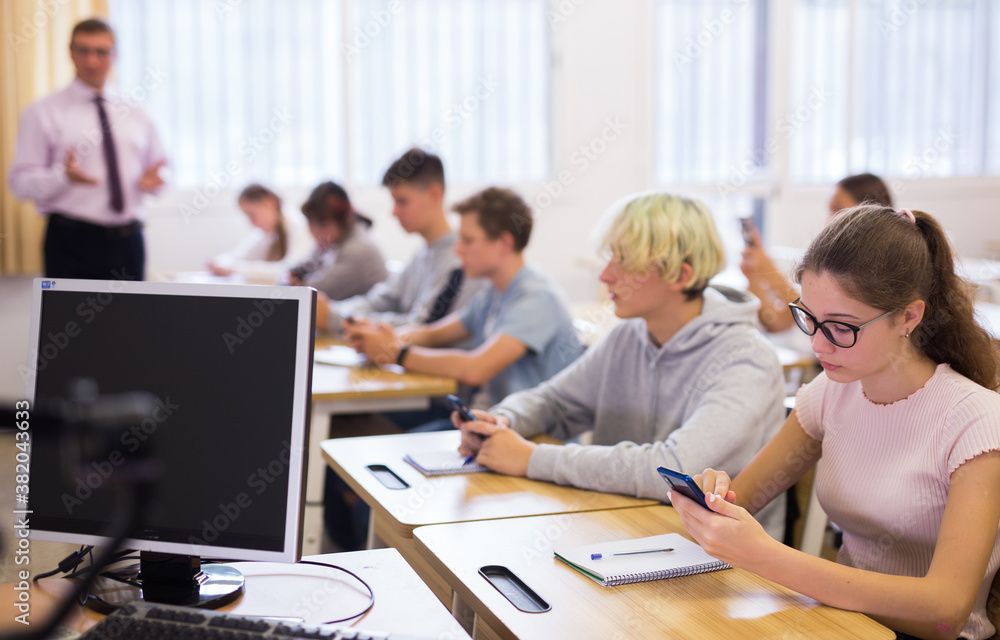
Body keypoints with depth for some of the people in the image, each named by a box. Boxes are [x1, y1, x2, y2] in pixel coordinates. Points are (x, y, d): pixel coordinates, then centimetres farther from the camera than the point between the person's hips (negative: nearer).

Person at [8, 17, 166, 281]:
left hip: (128, 241, 4)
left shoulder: (135, 114, 14)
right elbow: (20, 182, -4)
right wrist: (63, 176, -23)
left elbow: (154, 168, 21)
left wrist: (152, 180, -3)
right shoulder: (43, 113, 1)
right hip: (72, 241, -4)